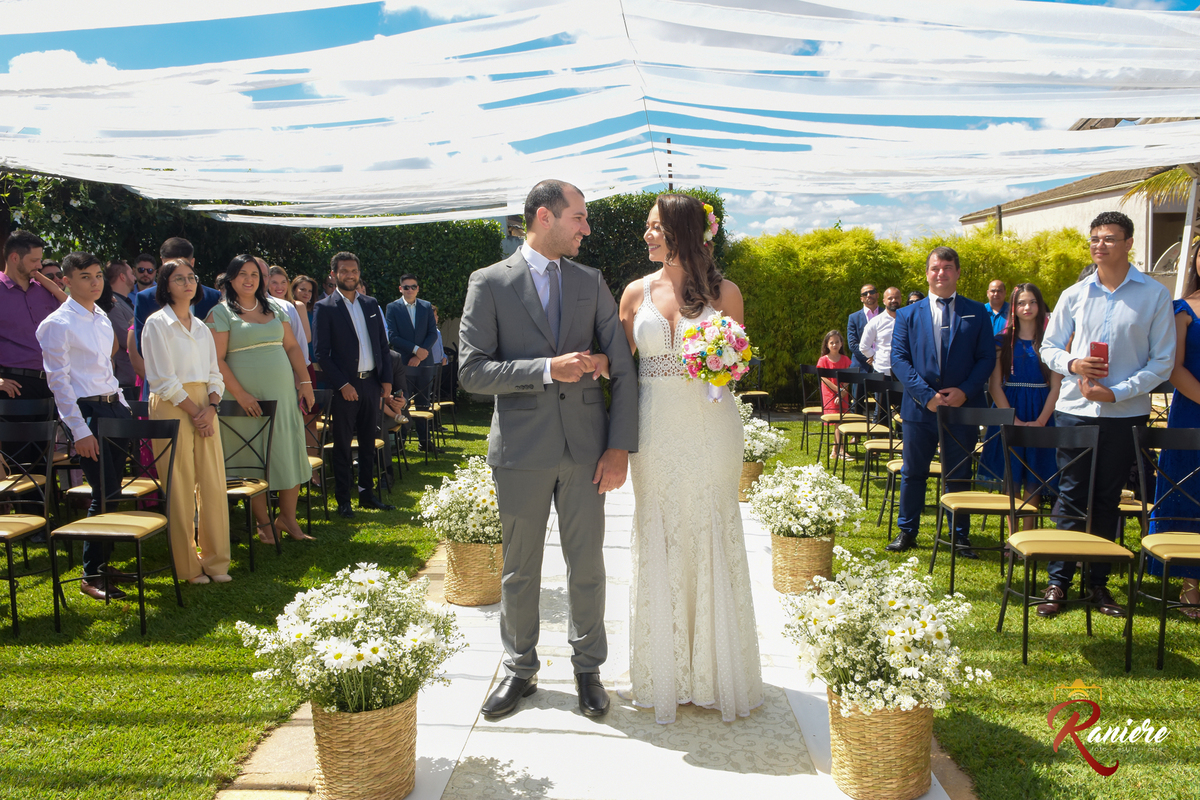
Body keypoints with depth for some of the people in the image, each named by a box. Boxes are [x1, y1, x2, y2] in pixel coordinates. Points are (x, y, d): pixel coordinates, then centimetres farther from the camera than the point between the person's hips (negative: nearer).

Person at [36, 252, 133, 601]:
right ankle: (90, 576, 3)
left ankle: (103, 563, 22)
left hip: (113, 407, 8)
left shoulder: (102, 318, 14)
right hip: (86, 411, -7)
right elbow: (58, 379, -12)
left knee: (112, 491, 10)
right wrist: (80, 431, -17)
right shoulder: (58, 324, -9)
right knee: (104, 494, -9)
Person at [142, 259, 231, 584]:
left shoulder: (201, 327, 16)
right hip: (172, 408, -5)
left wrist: (211, 408, -4)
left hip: (204, 407, 5)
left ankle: (215, 561, 11)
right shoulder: (157, 323, -2)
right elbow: (164, 380, -8)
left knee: (214, 484, 2)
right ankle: (187, 567, 7)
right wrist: (194, 412, -11)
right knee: (180, 489, -3)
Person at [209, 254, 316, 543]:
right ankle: (264, 523, 13)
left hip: (283, 393, 5)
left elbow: (292, 347, 14)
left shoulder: (275, 308, 14)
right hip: (247, 398, -4)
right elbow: (217, 359, -9)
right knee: (253, 459, 2)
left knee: (290, 454, 3)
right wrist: (240, 394, -16)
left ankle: (288, 518, 15)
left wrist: (305, 381, 4)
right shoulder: (221, 313, -2)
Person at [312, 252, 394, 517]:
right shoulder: (325, 307, -3)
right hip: (345, 387, -5)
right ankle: (343, 500, 11)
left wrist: (386, 379, 4)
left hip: (372, 383, 5)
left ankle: (367, 493, 22)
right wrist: (342, 384, -14)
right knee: (342, 446, 3)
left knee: (368, 443, 12)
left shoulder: (371, 304, 12)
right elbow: (322, 353, -7)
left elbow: (383, 344, 13)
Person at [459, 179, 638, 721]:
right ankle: (520, 669, 32)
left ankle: (588, 667, 31)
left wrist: (620, 446, -5)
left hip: (586, 447, 2)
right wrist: (547, 368, -19)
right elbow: (472, 371, -8)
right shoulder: (490, 284, -1)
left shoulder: (591, 282, 7)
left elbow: (623, 367, 3)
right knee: (520, 570, 12)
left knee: (587, 567, 10)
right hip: (521, 449, -2)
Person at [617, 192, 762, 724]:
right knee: (657, 544, 8)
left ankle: (714, 674, 23)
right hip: (655, 431, 2)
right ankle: (664, 674, 25)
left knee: (710, 541, 5)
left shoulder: (724, 292, 1)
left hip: (710, 430, -2)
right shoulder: (637, 292, 6)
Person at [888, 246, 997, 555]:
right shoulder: (907, 315, 5)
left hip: (963, 406, 0)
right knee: (913, 473, 9)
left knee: (959, 476, 8)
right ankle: (906, 531, 22)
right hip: (919, 407, 0)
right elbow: (899, 359, -2)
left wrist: (965, 391, -13)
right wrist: (926, 395, -14)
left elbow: (987, 358, 2)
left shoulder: (977, 313, 6)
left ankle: (961, 536, 21)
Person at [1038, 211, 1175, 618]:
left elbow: (1163, 362, -2)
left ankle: (1098, 582, 20)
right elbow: (1049, 347, 10)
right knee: (1070, 496, 4)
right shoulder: (1074, 295, 5)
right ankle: (1058, 581, 11)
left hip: (1125, 413, -1)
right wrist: (1073, 364, -11)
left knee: (1108, 500, 9)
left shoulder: (1154, 295, 0)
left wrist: (1118, 392, -13)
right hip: (1075, 409, 1)